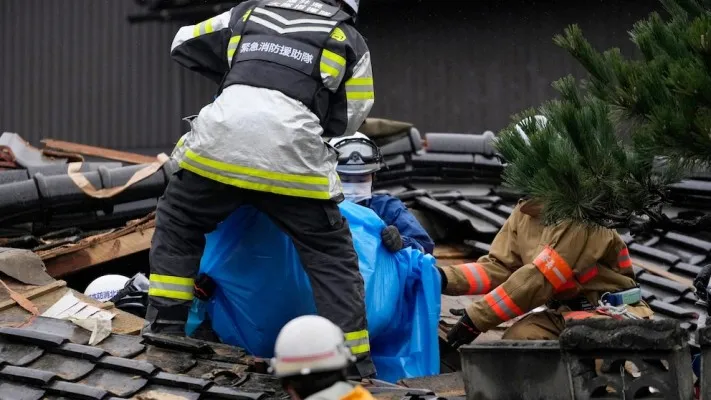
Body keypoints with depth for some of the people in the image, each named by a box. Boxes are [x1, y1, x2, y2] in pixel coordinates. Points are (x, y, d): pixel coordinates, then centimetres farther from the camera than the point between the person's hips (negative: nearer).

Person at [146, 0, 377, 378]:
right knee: (332, 258, 10)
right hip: (292, 157, -2)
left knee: (177, 227, 26)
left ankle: (165, 329, 21)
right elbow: (348, 119, 23)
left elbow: (184, 45, 34)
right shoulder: (348, 40, 19)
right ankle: (354, 363, 6)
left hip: (220, 140, 2)